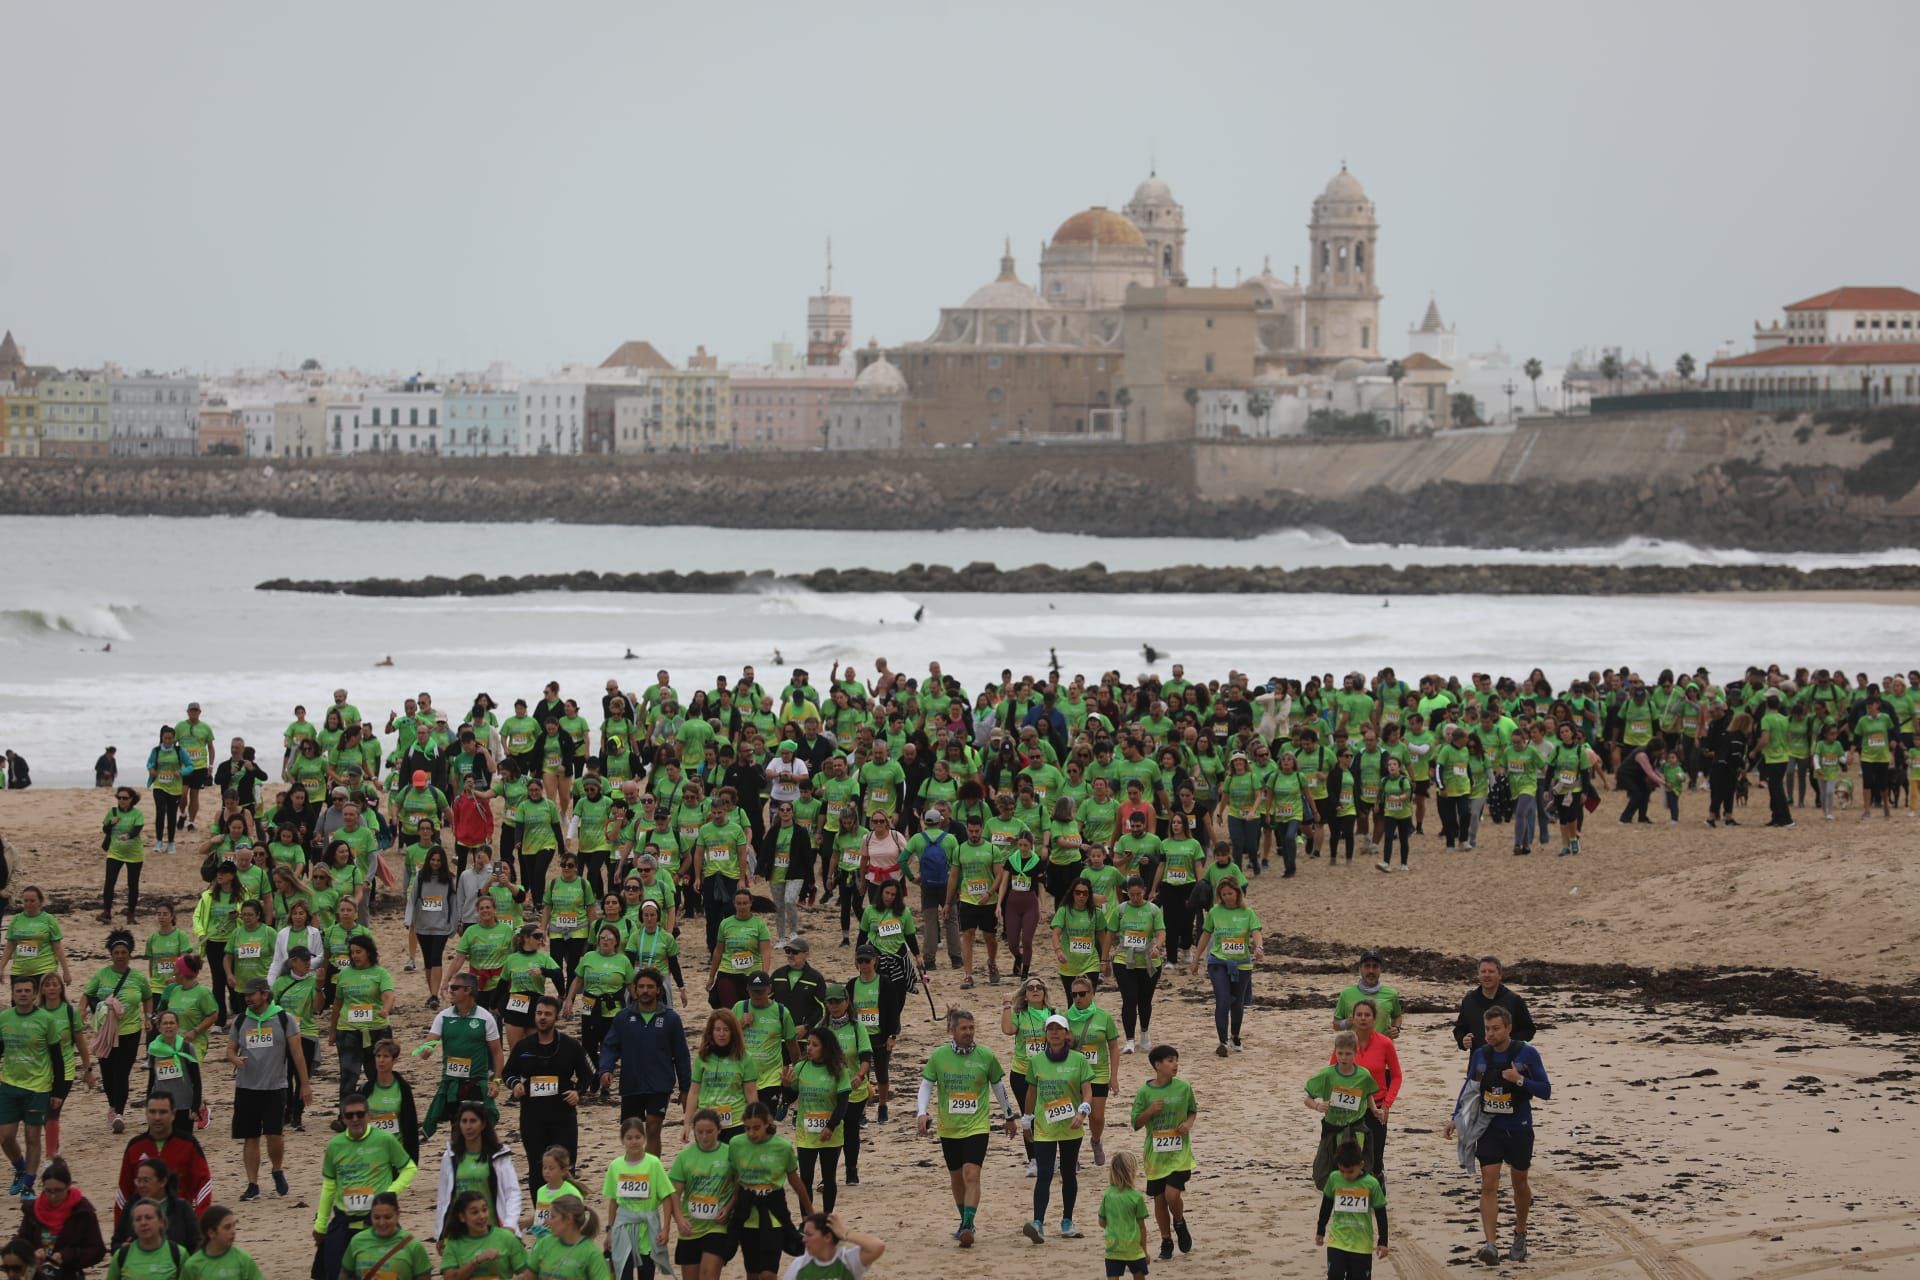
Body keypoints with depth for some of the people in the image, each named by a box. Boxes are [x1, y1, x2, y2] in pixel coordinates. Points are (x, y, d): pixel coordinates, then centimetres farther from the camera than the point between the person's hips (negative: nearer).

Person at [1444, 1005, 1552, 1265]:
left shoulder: (1527, 1054, -11)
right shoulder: (1480, 1055, -2)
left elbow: (1546, 1091, -10)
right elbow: (1469, 1088, 13)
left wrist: (1520, 1080, -25)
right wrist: (1455, 1117, 5)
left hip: (1519, 1129, -1)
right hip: (1489, 1128, 1)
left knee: (1519, 1184, 14)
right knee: (1489, 1184, -11)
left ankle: (1520, 1236, 37)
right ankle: (1490, 1244, -18)